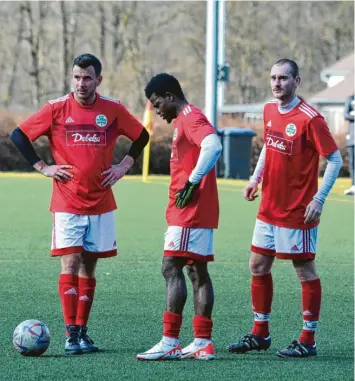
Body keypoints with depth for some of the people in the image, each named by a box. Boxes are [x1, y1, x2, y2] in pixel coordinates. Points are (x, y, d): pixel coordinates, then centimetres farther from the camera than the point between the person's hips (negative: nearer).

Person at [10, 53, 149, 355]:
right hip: (67, 203, -2)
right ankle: (71, 334, -11)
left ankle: (82, 331, 13)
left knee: (89, 266, 7)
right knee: (70, 264, -10)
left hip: (101, 203, 2)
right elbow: (19, 135, 3)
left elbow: (141, 136, 16)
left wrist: (124, 165, 5)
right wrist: (42, 167, -3)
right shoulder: (56, 109, -4)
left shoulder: (113, 110, 1)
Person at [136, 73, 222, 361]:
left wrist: (192, 182, -24)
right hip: (199, 213, 11)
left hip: (189, 211, -11)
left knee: (171, 268, -11)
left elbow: (213, 145, -29)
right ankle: (203, 343, 10)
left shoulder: (190, 117, -12)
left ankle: (170, 343, -13)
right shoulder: (186, 119, 20)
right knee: (198, 271, 9)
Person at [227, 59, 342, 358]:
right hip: (269, 207, 8)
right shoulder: (270, 110, 6)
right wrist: (255, 179, 10)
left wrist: (319, 199, -19)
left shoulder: (309, 118, -16)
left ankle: (308, 341, 7)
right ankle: (260, 334, 23)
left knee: (306, 271, 1)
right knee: (258, 266, 11)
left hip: (298, 211, -8)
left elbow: (335, 159, -14)